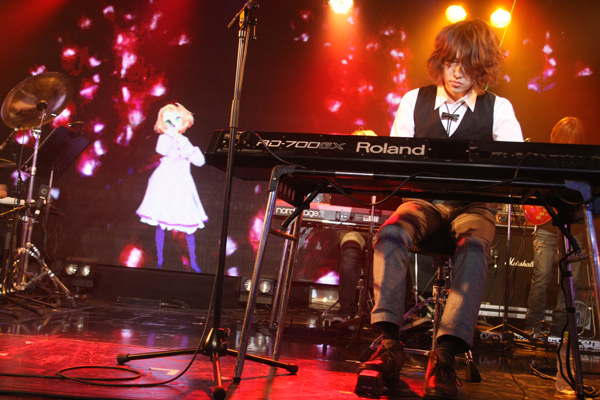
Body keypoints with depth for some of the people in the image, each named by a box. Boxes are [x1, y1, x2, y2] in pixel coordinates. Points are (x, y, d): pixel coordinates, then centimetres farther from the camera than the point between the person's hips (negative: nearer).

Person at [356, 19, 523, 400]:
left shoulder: (498, 108, 5)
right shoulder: (414, 100, 10)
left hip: (475, 204, -1)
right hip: (423, 200, 1)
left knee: (474, 245, -36)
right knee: (390, 233, -32)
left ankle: (445, 355, -40)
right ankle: (389, 343, -34)